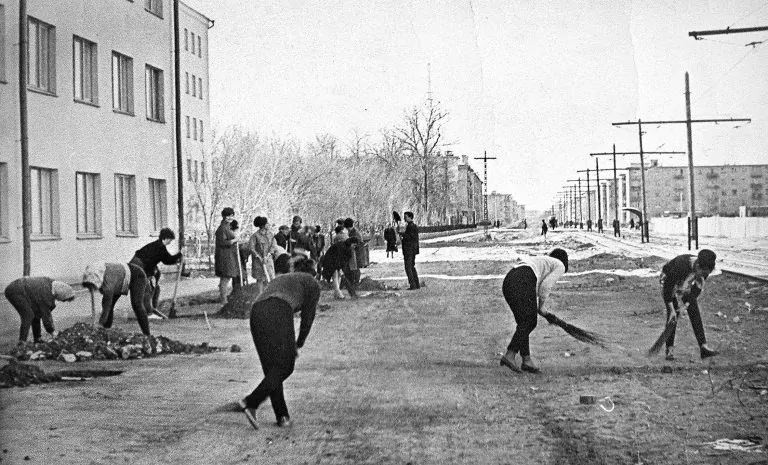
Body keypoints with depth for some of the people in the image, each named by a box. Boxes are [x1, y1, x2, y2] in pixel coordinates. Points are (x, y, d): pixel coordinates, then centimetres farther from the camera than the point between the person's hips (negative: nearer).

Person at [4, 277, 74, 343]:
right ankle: (22, 342, -14)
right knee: (28, 316, -16)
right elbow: (45, 314, -16)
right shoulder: (45, 294, -28)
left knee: (37, 314, 9)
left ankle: (37, 339, 15)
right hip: (14, 291, -10)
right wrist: (52, 331, -4)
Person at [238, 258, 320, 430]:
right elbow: (308, 318, 18)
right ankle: (250, 402, -13)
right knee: (285, 366, 2)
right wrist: (298, 345, 29)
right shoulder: (312, 283, 24)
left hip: (256, 313, 6)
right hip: (278, 313, -6)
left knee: (272, 368, 14)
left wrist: (290, 345, 33)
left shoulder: (278, 279, 39)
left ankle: (282, 416, 13)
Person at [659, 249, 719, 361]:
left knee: (695, 312, -6)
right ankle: (670, 349, -6)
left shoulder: (704, 269, -24)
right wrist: (672, 309, -31)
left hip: (686, 286, 5)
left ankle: (703, 347, -8)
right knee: (673, 314, -16)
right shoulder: (681, 265, -42)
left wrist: (690, 302, -12)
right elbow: (668, 287, -33)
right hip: (668, 281, -5)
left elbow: (698, 286, -4)